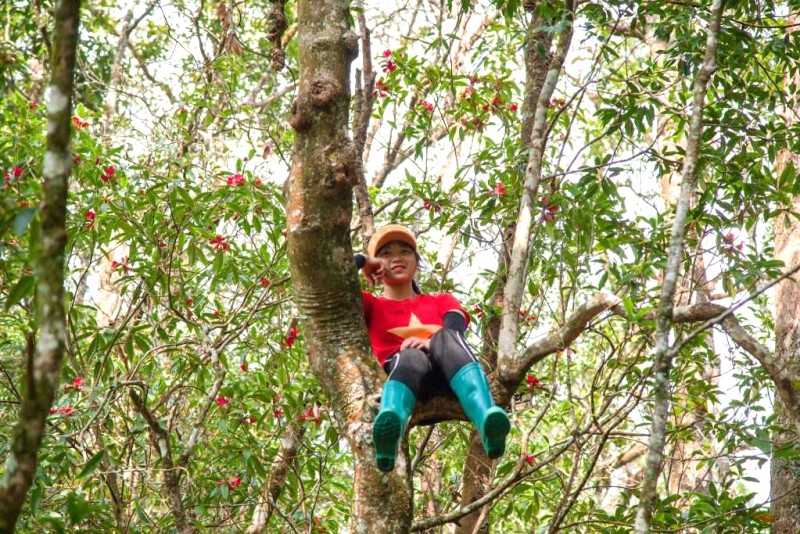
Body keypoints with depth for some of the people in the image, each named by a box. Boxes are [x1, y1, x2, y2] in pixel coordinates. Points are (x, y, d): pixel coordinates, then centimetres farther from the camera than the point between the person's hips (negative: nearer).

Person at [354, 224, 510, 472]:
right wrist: (361, 261, 22)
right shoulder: (372, 305, 31)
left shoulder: (442, 301, 33)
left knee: (446, 337, -33)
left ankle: (489, 422, -62)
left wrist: (434, 343, -15)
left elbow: (456, 330, 6)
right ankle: (388, 424, -75)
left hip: (448, 374, 1)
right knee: (411, 356, -38)